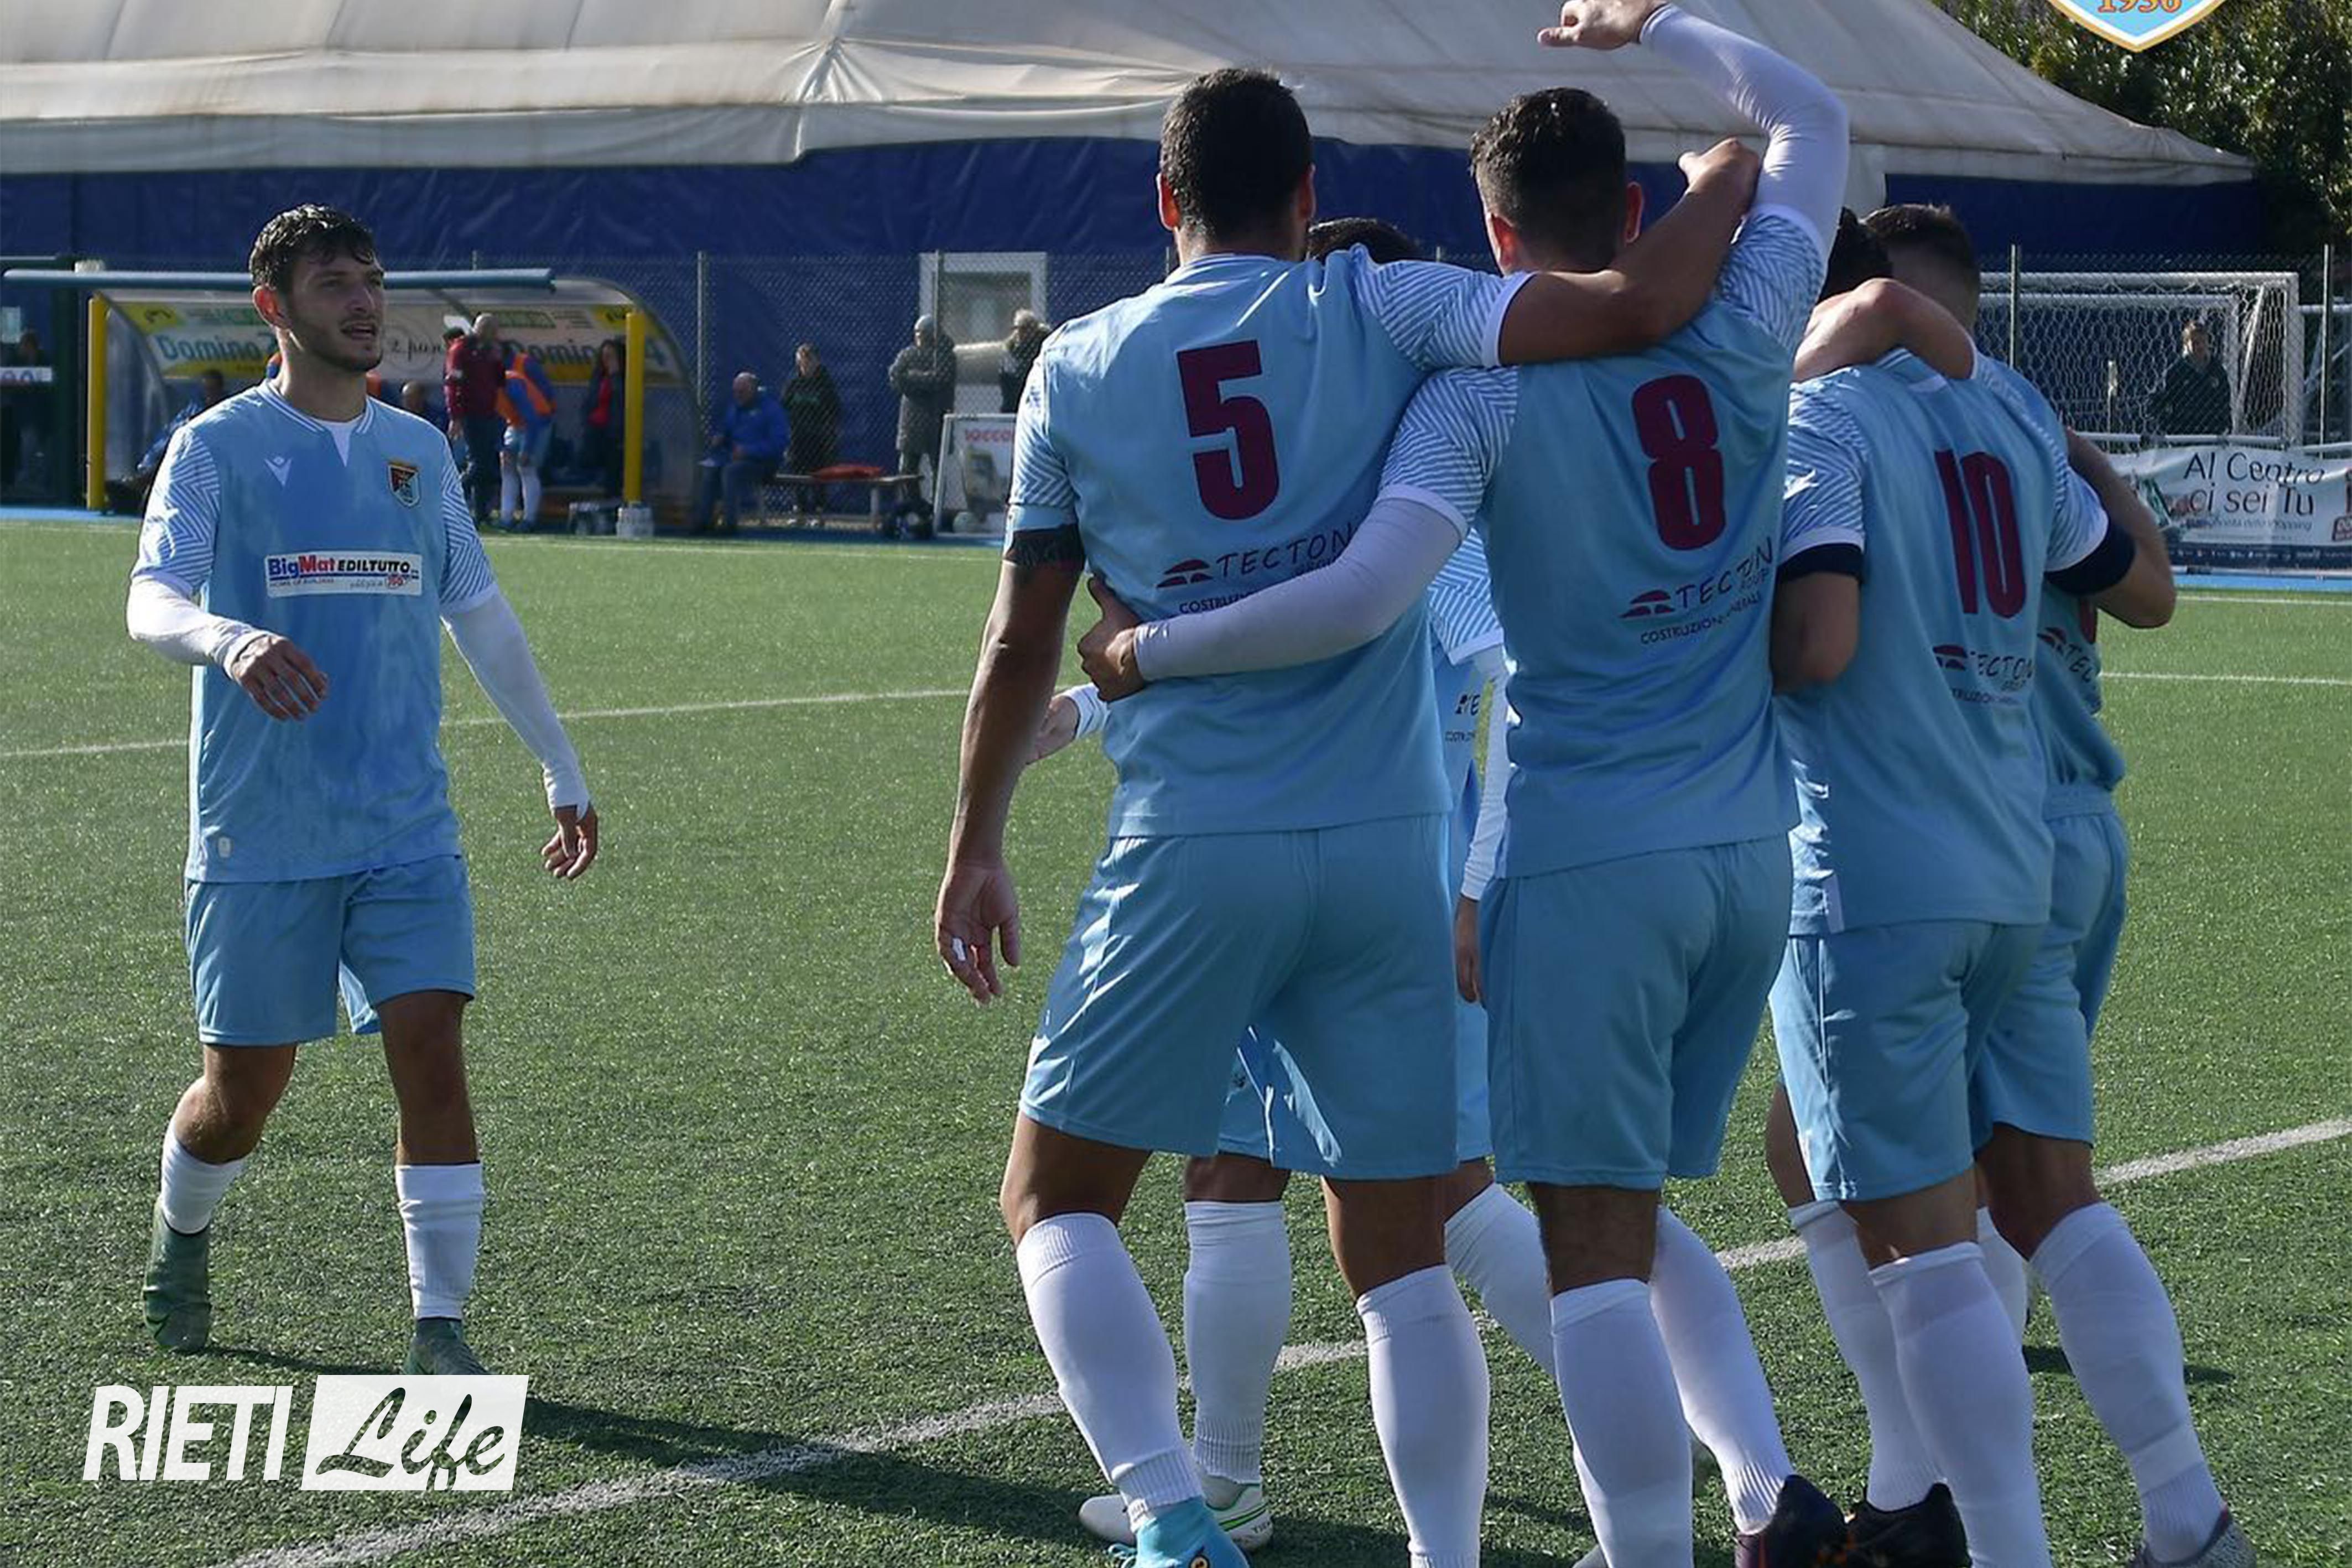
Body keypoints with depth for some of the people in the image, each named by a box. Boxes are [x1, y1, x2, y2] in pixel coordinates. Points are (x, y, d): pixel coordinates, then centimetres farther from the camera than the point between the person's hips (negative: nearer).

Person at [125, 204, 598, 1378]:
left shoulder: (416, 452, 11)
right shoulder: (218, 447, -4)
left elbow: (481, 617, 21)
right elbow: (151, 601, -19)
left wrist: (562, 772, 22)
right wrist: (230, 640, -42)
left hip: (406, 831, 3)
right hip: (259, 837, -3)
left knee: (432, 1052, -11)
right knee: (245, 1086, 5)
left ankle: (438, 1327, -7)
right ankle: (181, 1236, 36)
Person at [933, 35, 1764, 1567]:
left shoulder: (1079, 366, 5)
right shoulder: (1381, 314, 1)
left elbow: (1022, 644, 9)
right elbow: (1635, 308, -8)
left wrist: (977, 847, 19)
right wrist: (1730, 176, 11)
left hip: (1191, 856, -1)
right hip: (1389, 852, 1)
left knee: (1056, 1198, 9)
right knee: (1401, 1253, 10)